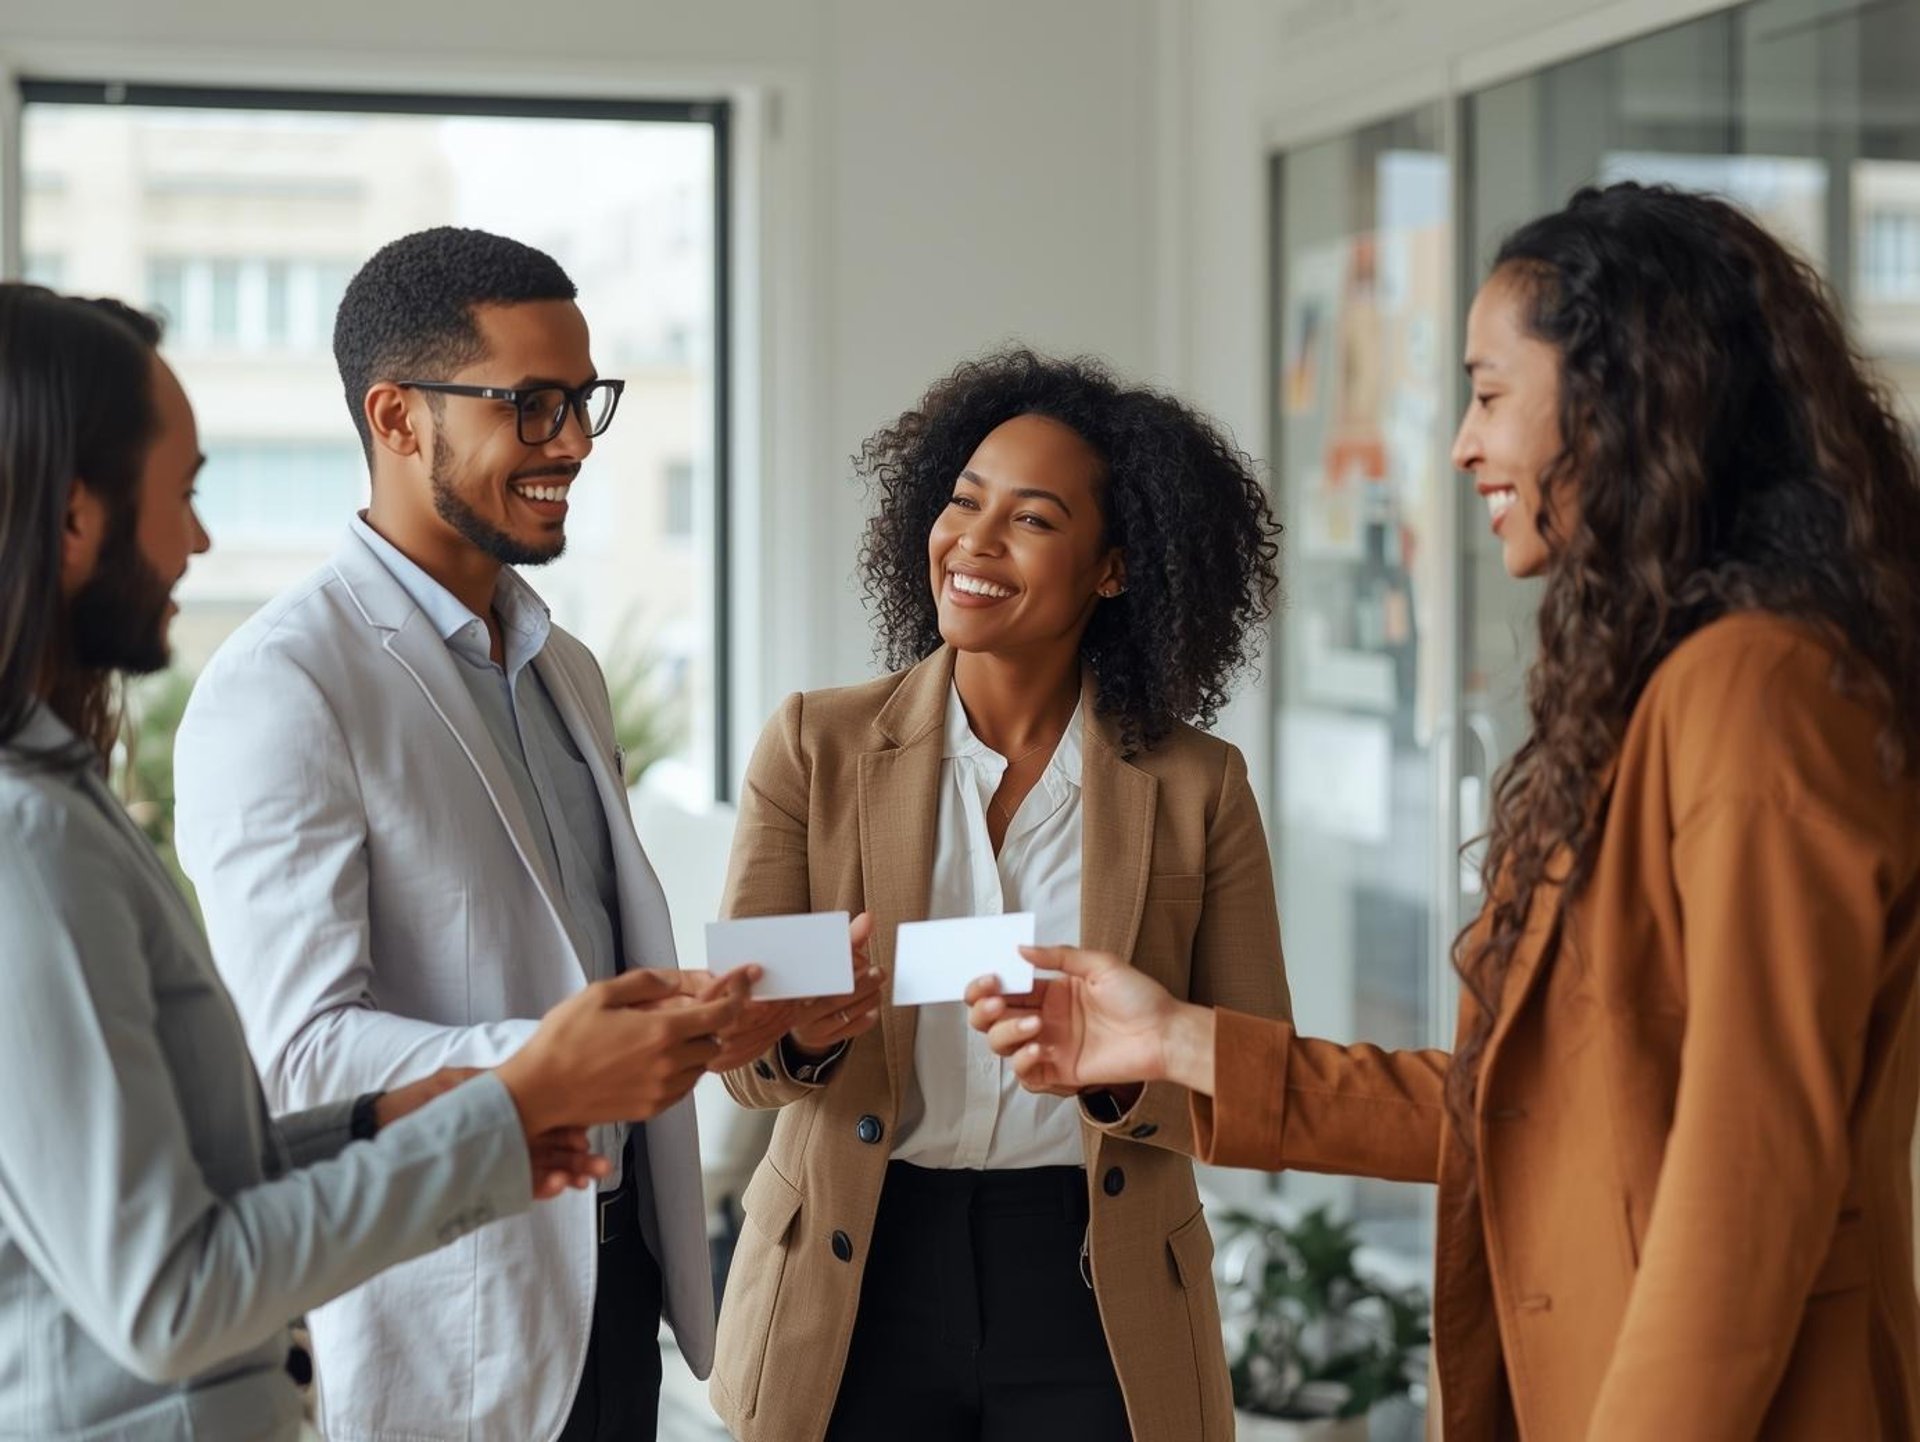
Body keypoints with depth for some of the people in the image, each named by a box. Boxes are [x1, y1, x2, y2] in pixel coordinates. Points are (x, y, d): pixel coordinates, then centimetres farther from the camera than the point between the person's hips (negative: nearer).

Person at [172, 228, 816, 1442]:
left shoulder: (568, 671, 15)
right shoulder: (280, 688, -13)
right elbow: (304, 1051, -21)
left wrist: (765, 1006, 2)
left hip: (614, 1291, 8)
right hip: (448, 1335, -7)